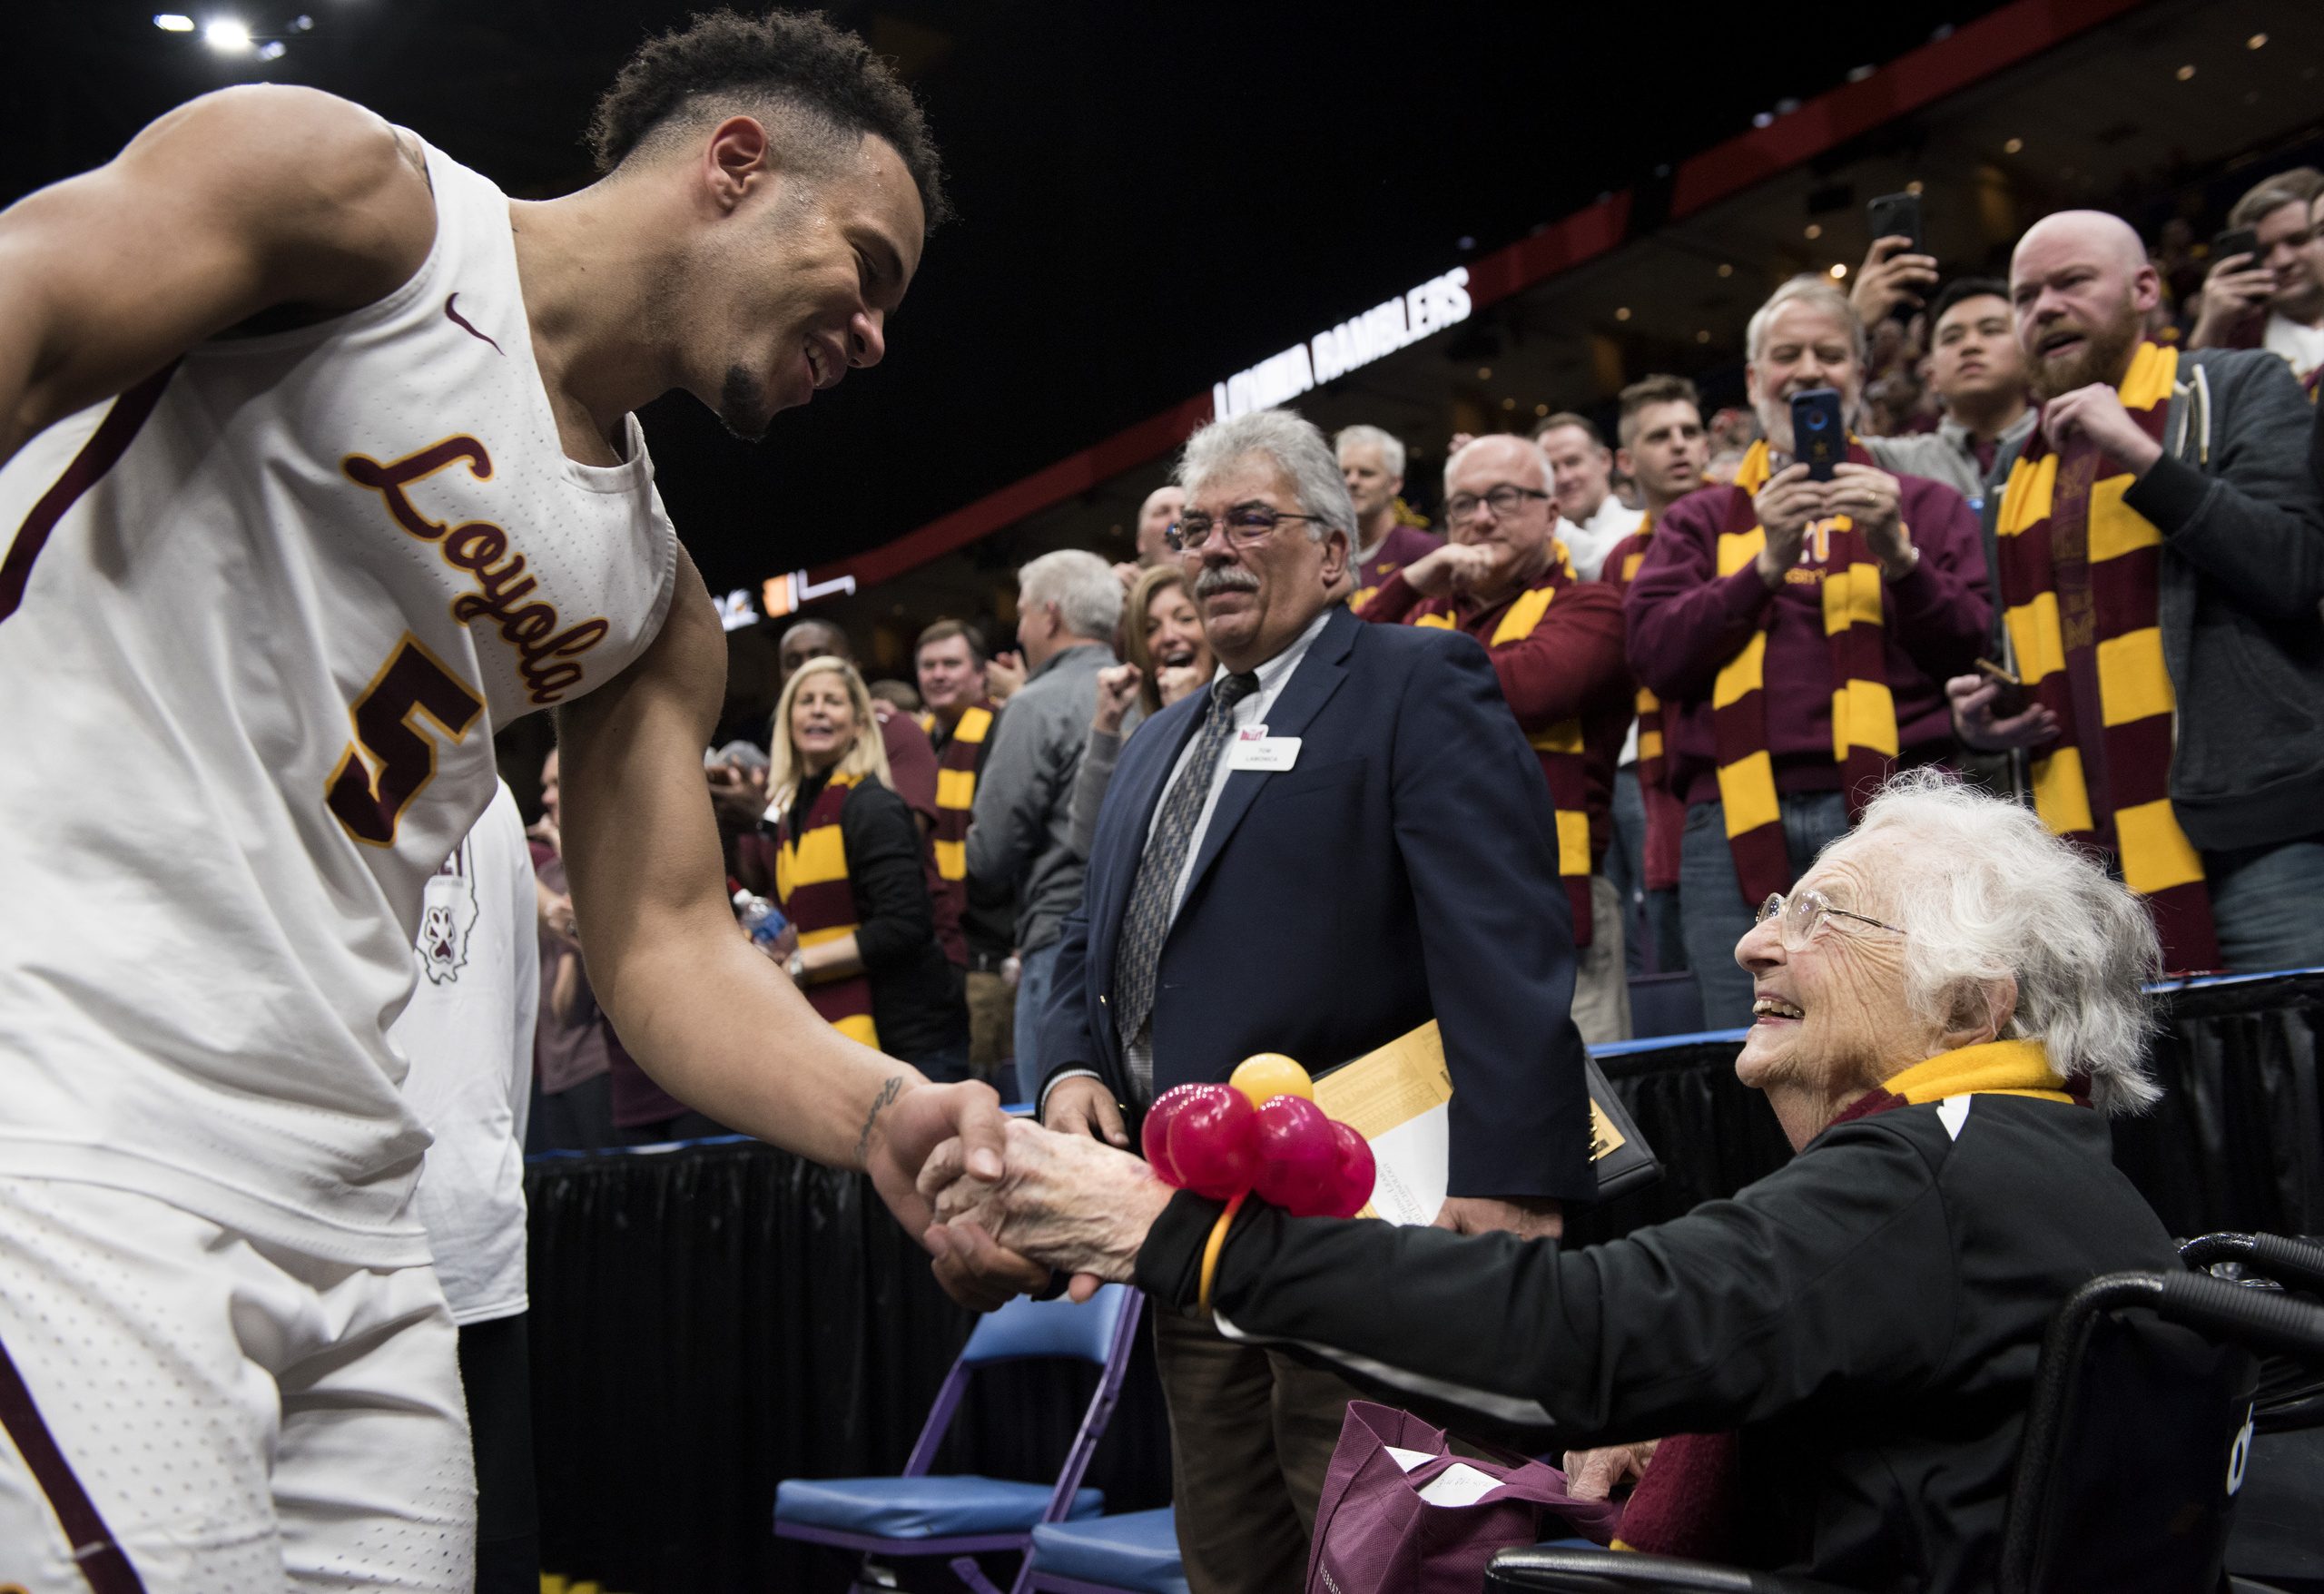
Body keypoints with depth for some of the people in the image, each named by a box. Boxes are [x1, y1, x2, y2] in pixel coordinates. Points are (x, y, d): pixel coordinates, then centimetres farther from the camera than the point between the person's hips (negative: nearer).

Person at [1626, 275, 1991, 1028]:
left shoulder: (1923, 507, 18)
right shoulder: (1699, 522, 20)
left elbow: (1976, 656, 7)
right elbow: (1653, 653, 4)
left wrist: (1898, 557, -8)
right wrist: (1765, 566, -7)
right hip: (1736, 825, 1)